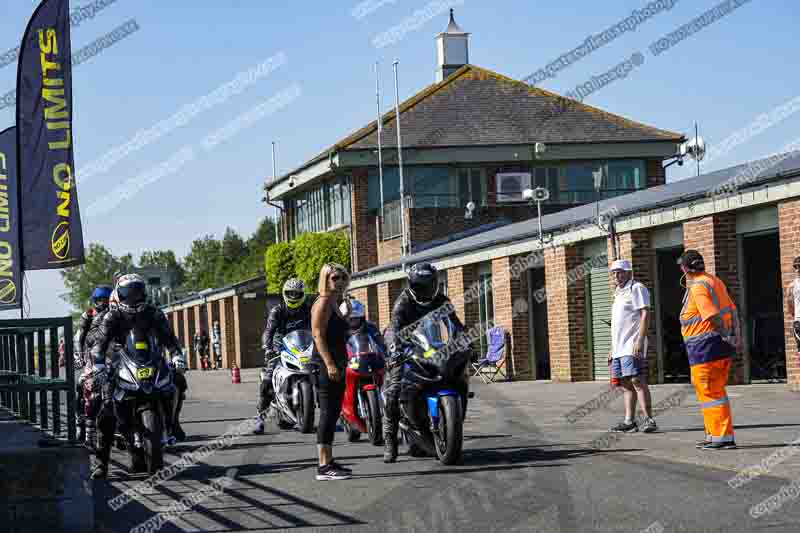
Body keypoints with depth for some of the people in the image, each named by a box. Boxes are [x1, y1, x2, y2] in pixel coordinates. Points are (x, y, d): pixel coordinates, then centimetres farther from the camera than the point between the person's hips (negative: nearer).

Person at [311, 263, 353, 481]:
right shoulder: (323, 303, -10)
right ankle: (324, 467, -14)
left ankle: (329, 461, 18)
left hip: (337, 366, 10)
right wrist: (329, 364, -26)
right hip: (326, 365, -10)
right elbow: (318, 335, -20)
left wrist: (347, 314, 17)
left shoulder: (335, 304, 19)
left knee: (333, 414, 12)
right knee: (328, 414, -12)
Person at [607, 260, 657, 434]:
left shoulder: (636, 289, -4)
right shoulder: (619, 293, 23)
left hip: (632, 346, -9)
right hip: (619, 347, 9)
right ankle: (629, 422, 7)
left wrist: (640, 341, -23)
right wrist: (613, 348, 22)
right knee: (626, 384, 7)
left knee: (637, 381, -14)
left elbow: (645, 315, -14)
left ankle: (649, 420, -14)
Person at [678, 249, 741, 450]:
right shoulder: (714, 281, 14)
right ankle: (713, 435, 23)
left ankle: (723, 437, -7)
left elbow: (714, 316, -23)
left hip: (706, 348, -10)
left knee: (710, 394, -5)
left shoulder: (697, 287, -15)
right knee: (716, 392, 16)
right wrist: (736, 336, 10)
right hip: (722, 348, 10)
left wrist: (728, 337, -15)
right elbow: (732, 311, 13)